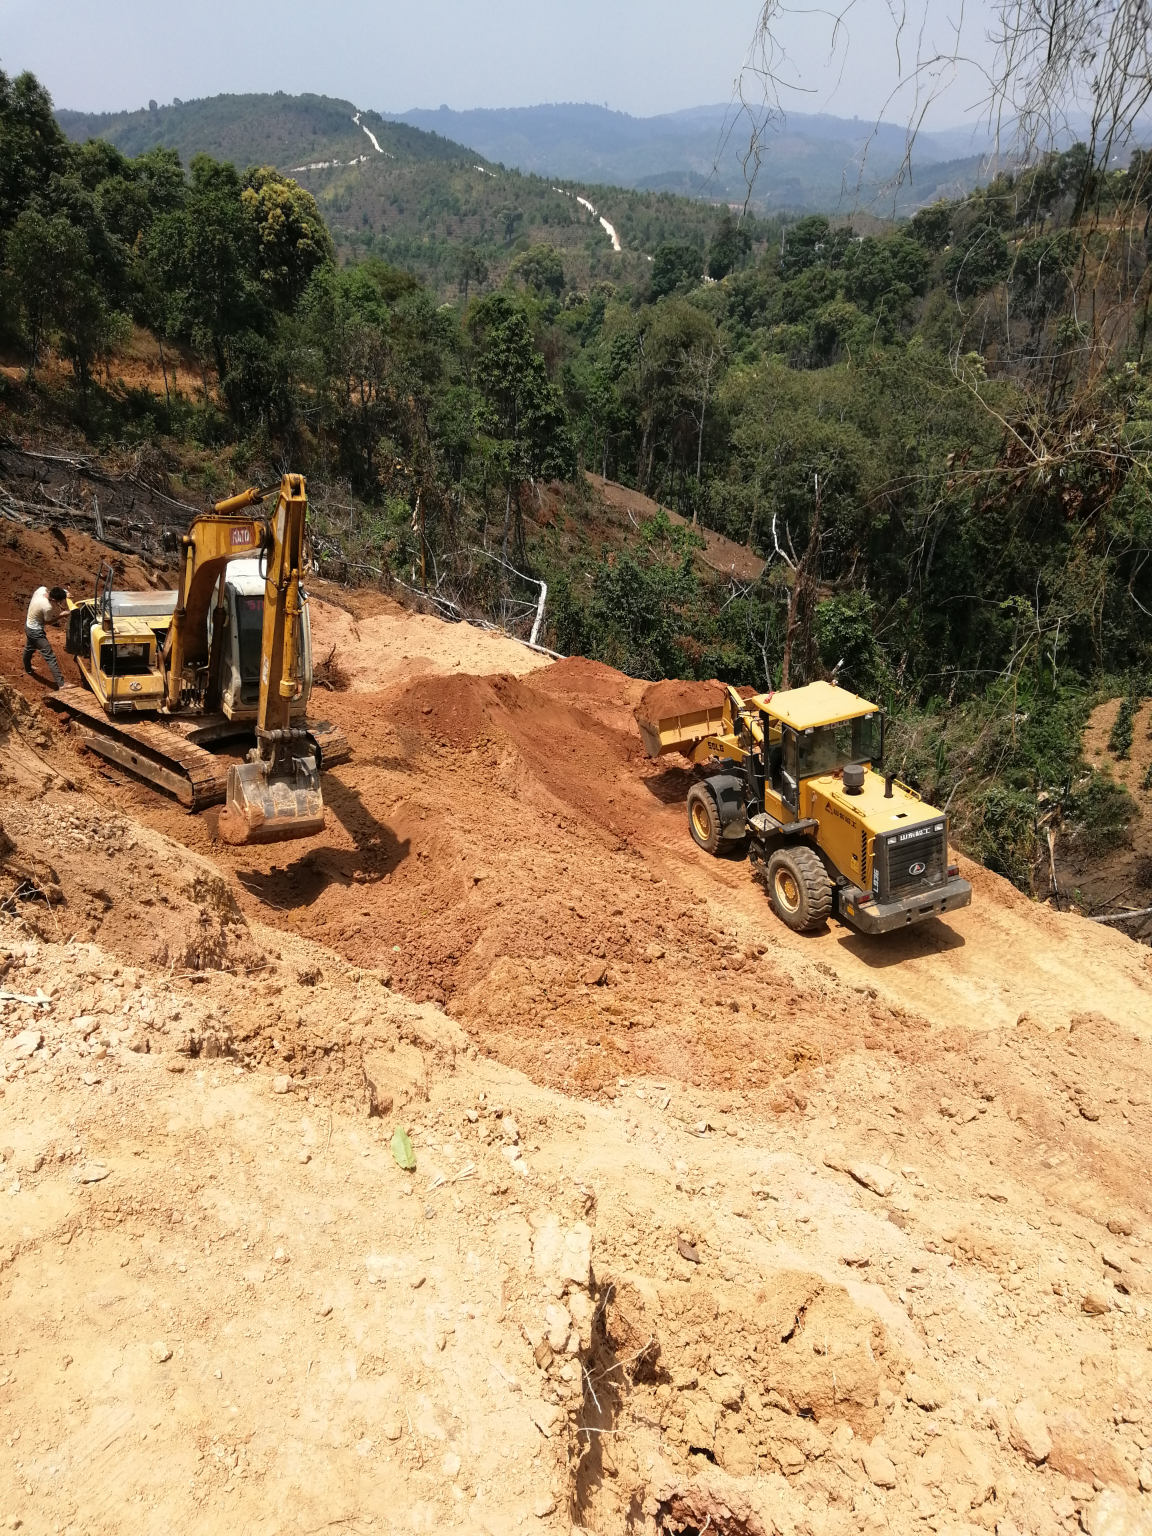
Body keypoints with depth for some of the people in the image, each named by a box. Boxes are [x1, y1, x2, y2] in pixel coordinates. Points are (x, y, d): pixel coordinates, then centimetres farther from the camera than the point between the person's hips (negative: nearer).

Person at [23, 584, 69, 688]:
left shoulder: (42, 589, -16)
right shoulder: (47, 607, -35)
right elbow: (48, 621, -16)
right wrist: (61, 615, -13)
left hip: (29, 625, 9)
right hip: (36, 631, -9)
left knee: (29, 649, 33)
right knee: (50, 657, -11)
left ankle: (28, 669, 59)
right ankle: (61, 684, -15)